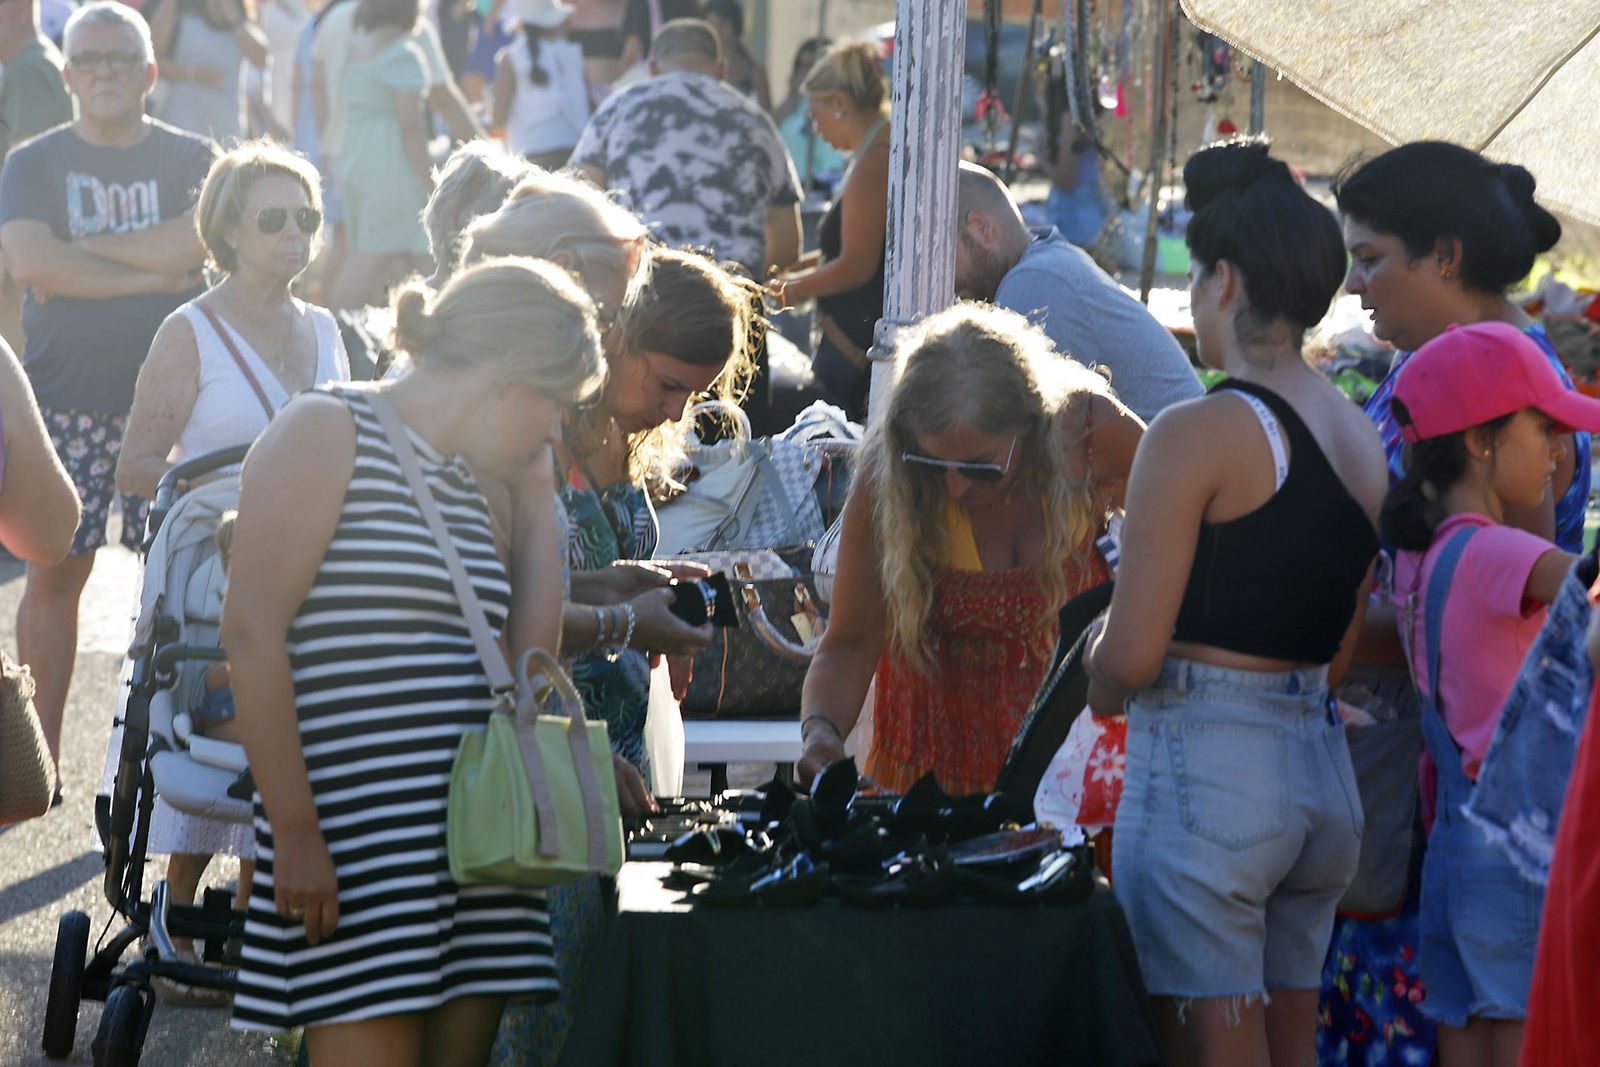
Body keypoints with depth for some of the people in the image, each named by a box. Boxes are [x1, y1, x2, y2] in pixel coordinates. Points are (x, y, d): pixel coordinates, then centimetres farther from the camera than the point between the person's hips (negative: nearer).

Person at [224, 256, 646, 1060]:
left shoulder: (466, 482, 20)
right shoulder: (326, 433, -4)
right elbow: (252, 631, -13)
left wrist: (537, 496, 16)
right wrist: (294, 833, -19)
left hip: (476, 834, 8)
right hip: (358, 835, -8)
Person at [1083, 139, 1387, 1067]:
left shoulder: (1197, 434, -12)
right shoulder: (1366, 441, 10)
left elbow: (1131, 657, -13)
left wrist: (1099, 683, 8)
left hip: (1203, 776, -8)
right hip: (1325, 768, 8)